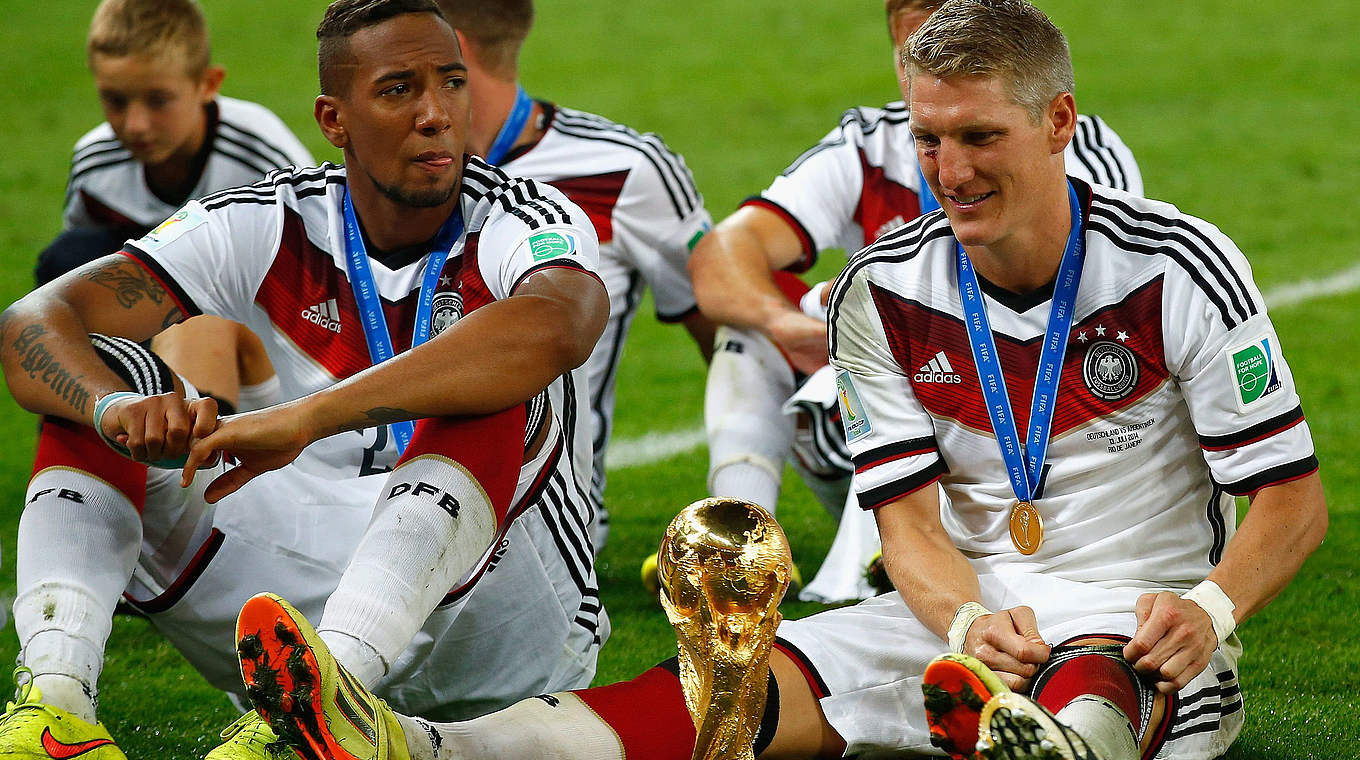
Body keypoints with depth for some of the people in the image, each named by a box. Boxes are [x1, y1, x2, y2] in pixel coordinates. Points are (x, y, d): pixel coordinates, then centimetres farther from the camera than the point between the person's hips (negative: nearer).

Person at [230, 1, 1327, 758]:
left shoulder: (1178, 271, -6)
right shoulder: (888, 293, 4)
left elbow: (1295, 504, -4)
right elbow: (909, 515, 0)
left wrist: (1206, 610, -24)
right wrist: (970, 619, -23)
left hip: (1133, 630, -3)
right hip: (959, 612, 3)